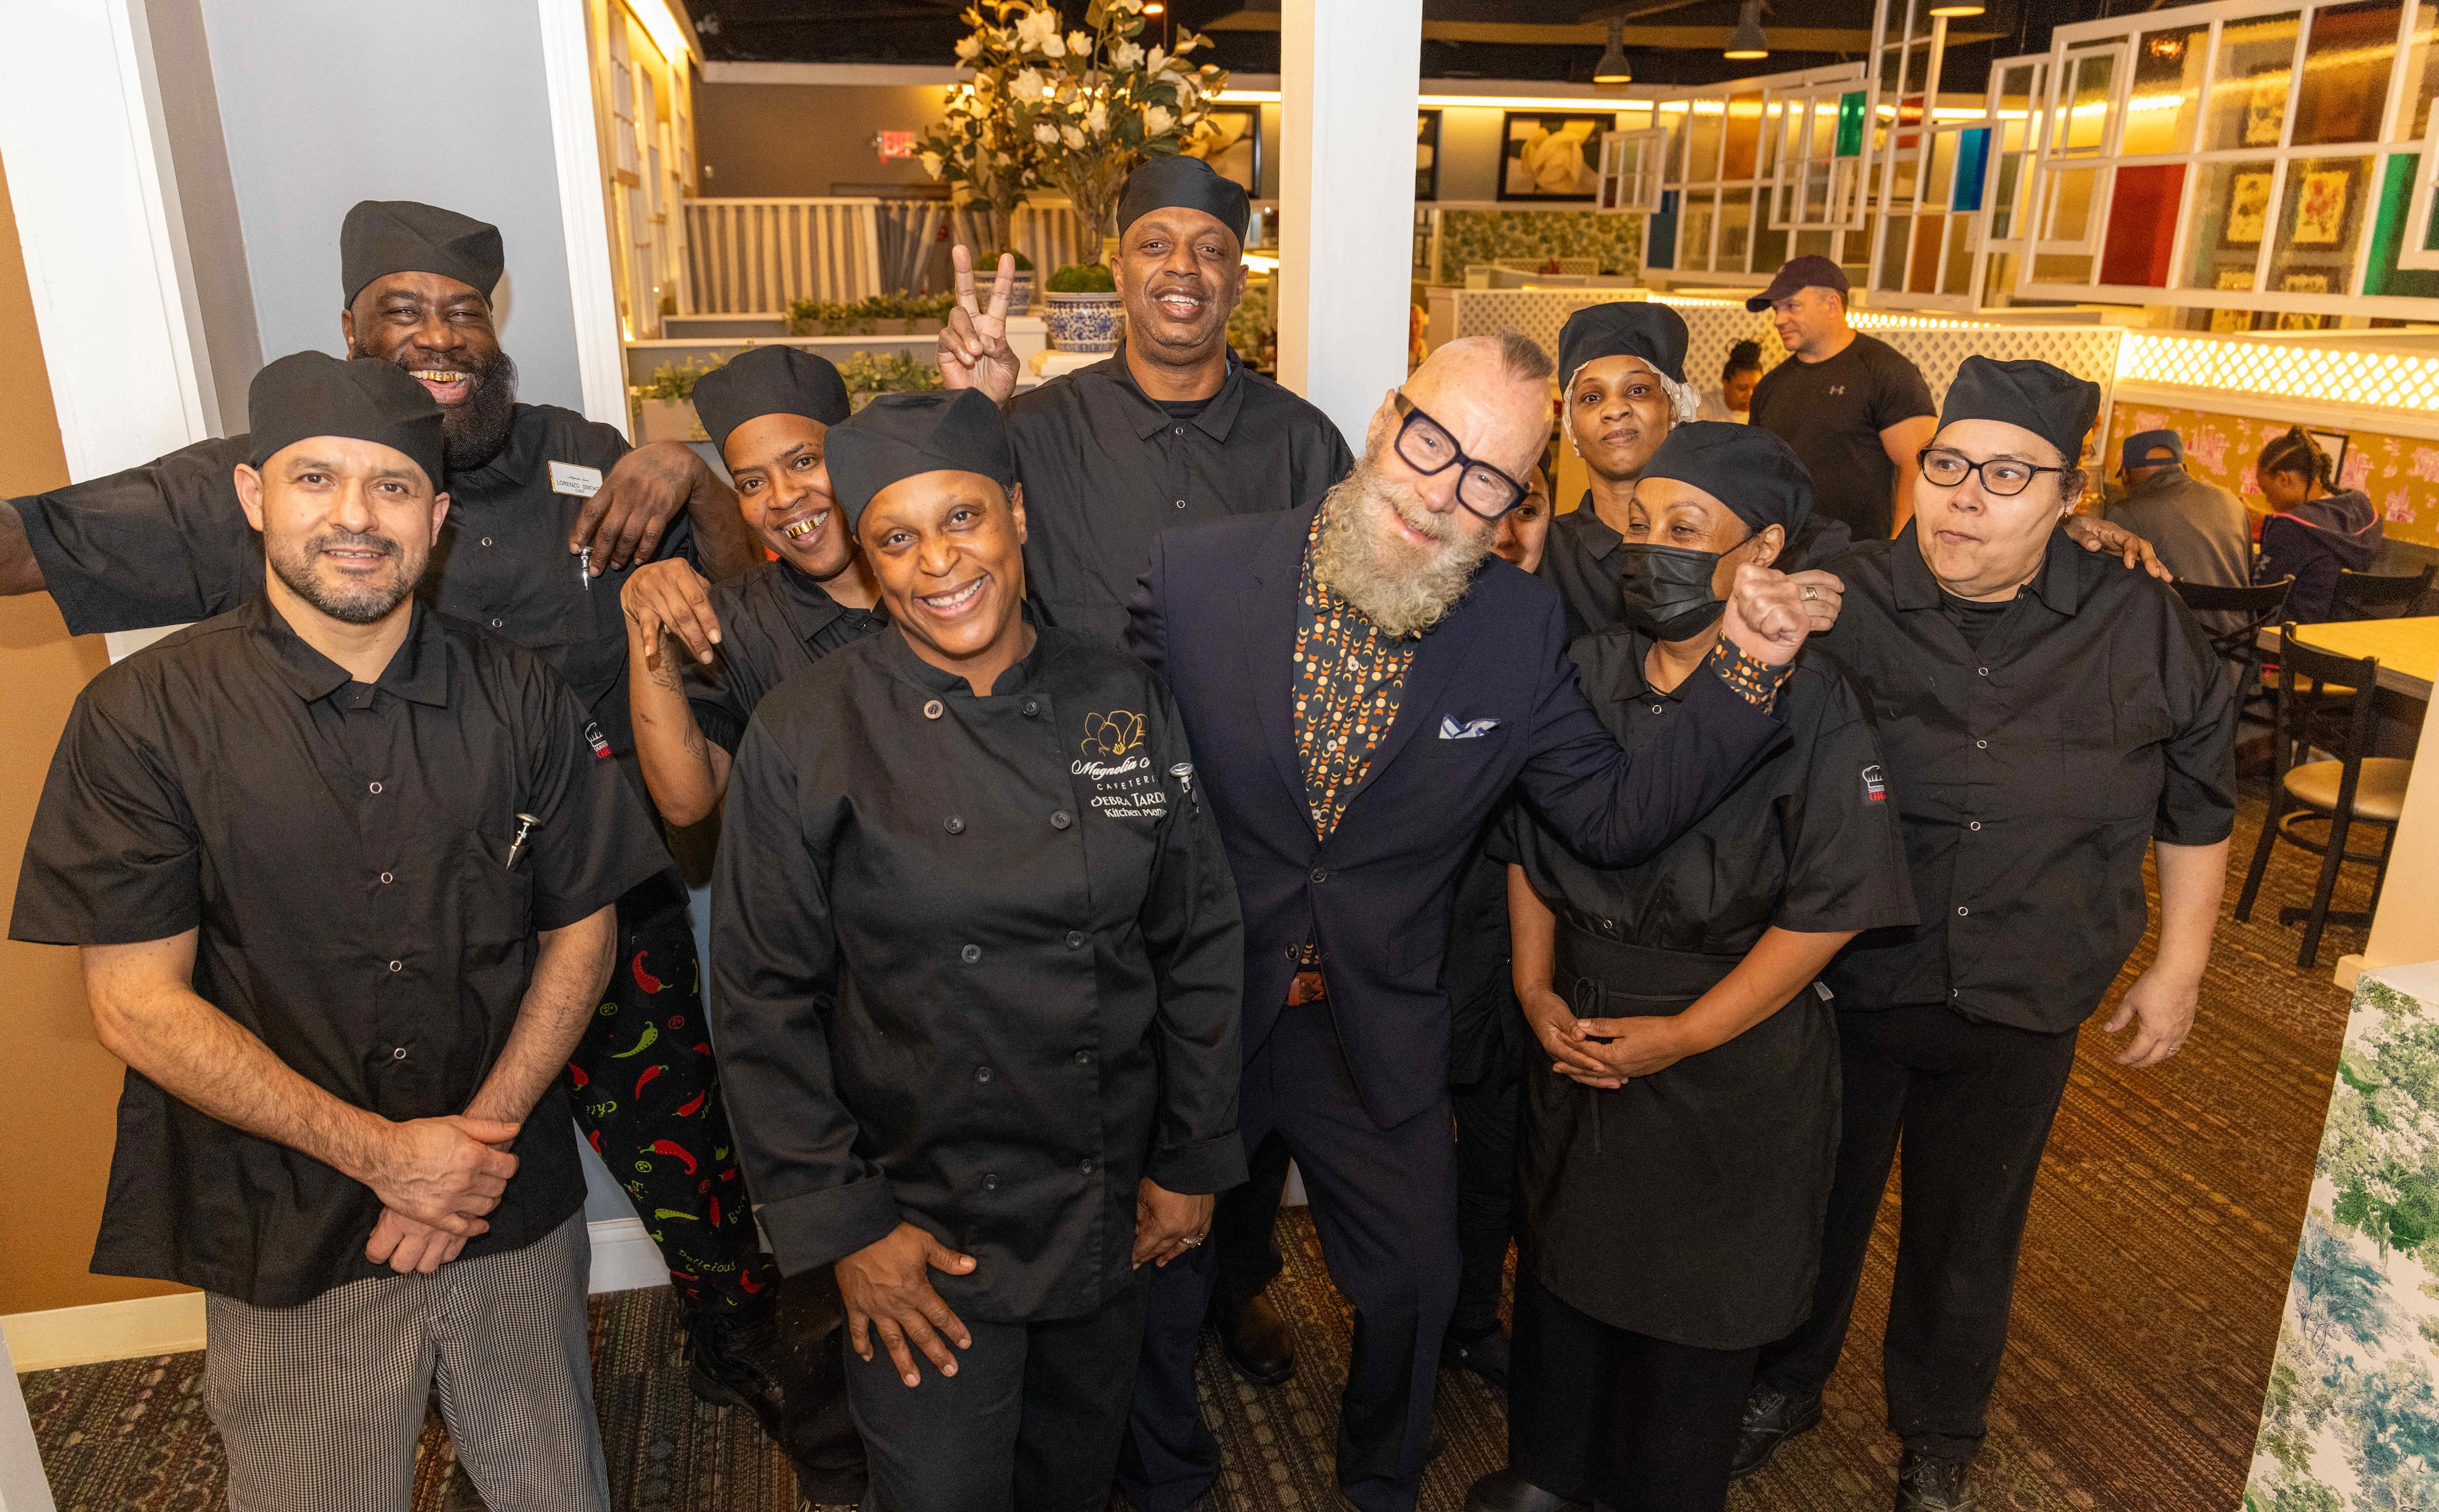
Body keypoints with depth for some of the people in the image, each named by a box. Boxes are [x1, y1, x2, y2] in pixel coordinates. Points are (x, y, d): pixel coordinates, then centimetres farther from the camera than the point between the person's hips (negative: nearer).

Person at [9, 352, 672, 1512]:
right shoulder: (143, 716, -9)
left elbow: (582, 930, 2)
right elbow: (137, 1003, -10)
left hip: (515, 1209, 2)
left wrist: (478, 1138, -9)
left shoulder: (521, 699, -2)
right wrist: (381, 1152, -15)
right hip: (289, 1243, -2)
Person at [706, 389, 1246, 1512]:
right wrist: (843, 1226, -9)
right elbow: (764, 1003, -9)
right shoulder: (805, 734, -13)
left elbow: (1200, 943, 1)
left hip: (1114, 1209, 3)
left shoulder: (1123, 702, -6)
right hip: (921, 1226, -2)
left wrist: (1192, 1161, 3)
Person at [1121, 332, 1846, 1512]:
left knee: (1414, 1284, 20)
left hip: (1377, 1038, 2)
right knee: (1157, 1279, 17)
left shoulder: (1524, 630, -10)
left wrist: (1742, 670, -18)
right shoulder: (1194, 576, -16)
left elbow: (1611, 816, -9)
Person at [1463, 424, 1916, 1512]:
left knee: (1695, 1301, 13)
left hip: (1733, 1067, -4)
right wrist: (1535, 987, -1)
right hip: (1575, 1041, 4)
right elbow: (1526, 843, 8)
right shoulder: (1584, 676, -2)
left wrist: (1682, 1036, -15)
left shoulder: (1810, 708, -15)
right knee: (1564, 1258, 20)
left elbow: (1830, 910, -15)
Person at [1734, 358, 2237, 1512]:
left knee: (1968, 1235, 22)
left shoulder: (2142, 628, -6)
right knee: (1814, 1203, 19)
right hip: (1839, 984, -1)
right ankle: (1780, 1387, 47)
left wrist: (2177, 968, 9)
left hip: (2019, 1011, 2)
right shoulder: (1840, 602, -14)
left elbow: (2196, 807, 6)